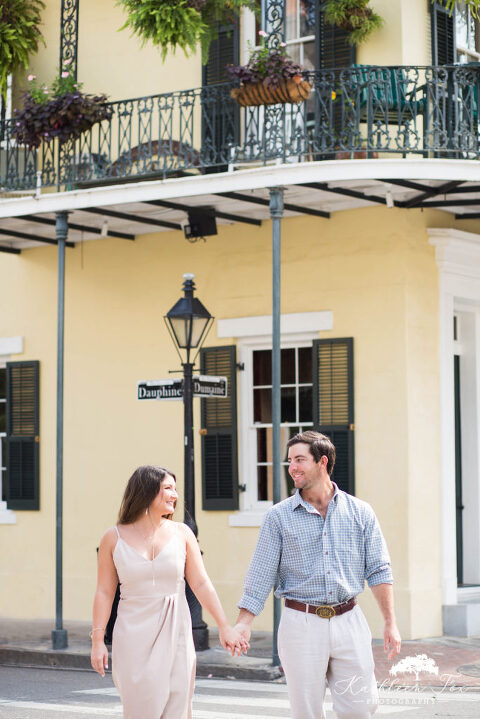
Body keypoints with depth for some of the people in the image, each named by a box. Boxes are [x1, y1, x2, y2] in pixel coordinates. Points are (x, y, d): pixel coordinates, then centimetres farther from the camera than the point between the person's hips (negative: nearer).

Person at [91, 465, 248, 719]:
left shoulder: (181, 533, 4)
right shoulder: (114, 538, 1)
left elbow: (201, 584, 3)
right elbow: (104, 592, 2)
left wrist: (225, 627, -4)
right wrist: (97, 641, -2)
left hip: (175, 634, 1)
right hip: (134, 636, -1)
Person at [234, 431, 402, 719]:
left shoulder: (360, 512, 6)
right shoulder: (279, 516, 3)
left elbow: (378, 570, 7)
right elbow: (261, 574, 2)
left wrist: (391, 622, 1)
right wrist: (244, 622, -7)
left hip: (349, 621, 1)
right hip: (302, 625, -1)